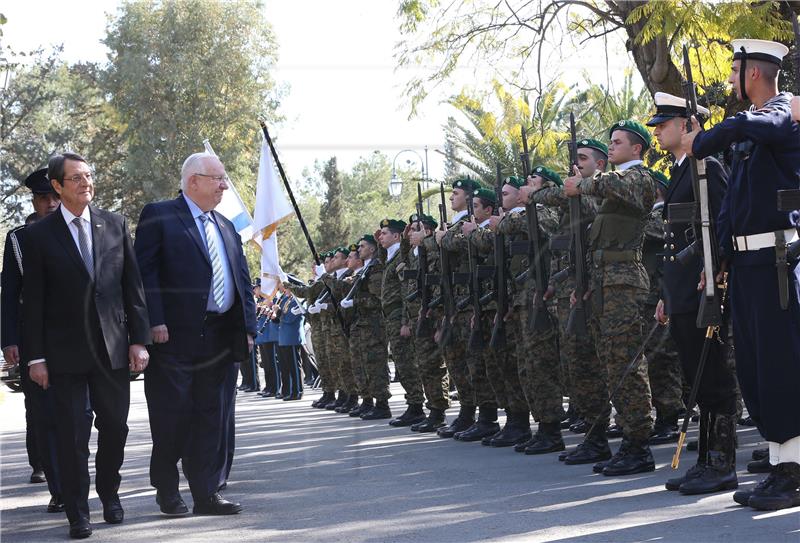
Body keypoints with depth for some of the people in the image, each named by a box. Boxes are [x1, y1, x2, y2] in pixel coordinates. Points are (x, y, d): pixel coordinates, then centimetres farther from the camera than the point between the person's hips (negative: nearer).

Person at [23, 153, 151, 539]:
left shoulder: (115, 225, 6)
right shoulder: (39, 235, -1)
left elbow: (133, 286, 7)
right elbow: (32, 301, -2)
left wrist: (139, 339, 2)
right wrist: (35, 356, -6)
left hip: (113, 347, 3)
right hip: (65, 352, -2)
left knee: (115, 427, 11)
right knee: (71, 435, 1)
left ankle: (109, 493, 32)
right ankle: (78, 515, 11)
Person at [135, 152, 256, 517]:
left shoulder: (225, 227, 19)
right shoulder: (159, 216, -2)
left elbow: (242, 279, 18)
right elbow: (145, 271, -10)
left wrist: (248, 327, 9)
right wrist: (155, 322, -17)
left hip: (218, 337, 6)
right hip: (174, 336, -6)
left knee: (209, 417, 8)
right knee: (172, 415, 0)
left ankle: (205, 493, 13)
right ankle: (167, 491, 13)